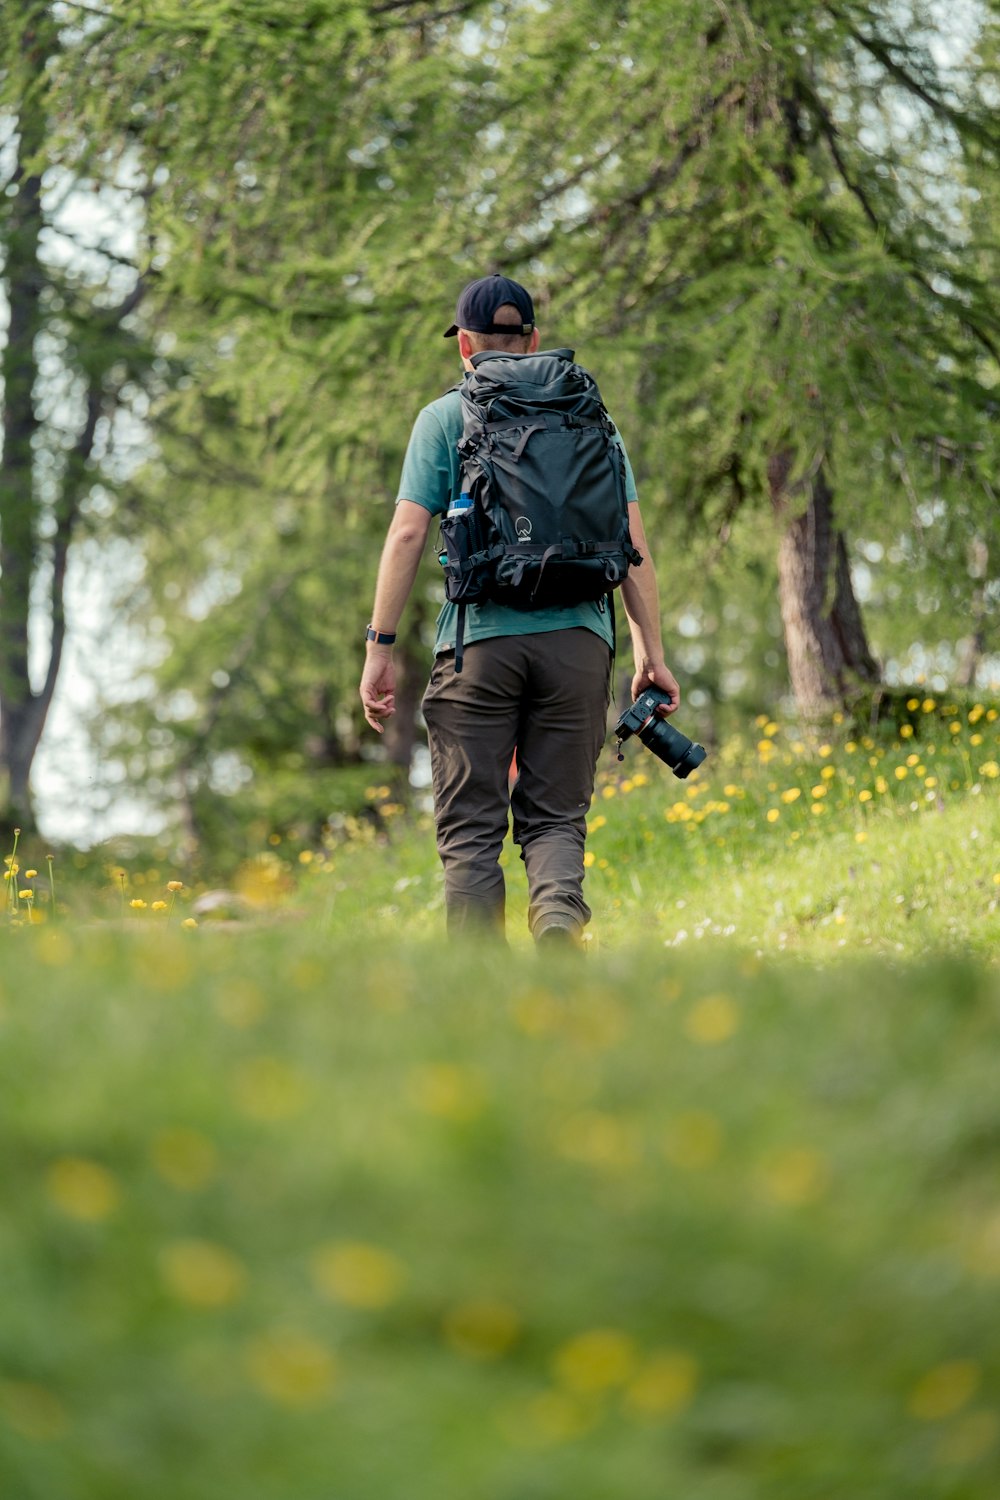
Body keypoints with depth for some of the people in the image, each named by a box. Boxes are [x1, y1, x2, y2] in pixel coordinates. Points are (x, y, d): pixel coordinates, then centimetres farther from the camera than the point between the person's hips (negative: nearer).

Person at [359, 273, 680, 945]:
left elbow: (408, 534, -3)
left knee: (471, 827, 3)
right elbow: (632, 543, 8)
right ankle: (559, 912, -23)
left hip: (480, 639, -2)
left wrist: (380, 646, 0)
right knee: (556, 815, 7)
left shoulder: (445, 418, 6)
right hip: (578, 639, 2)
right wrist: (651, 652, 11)